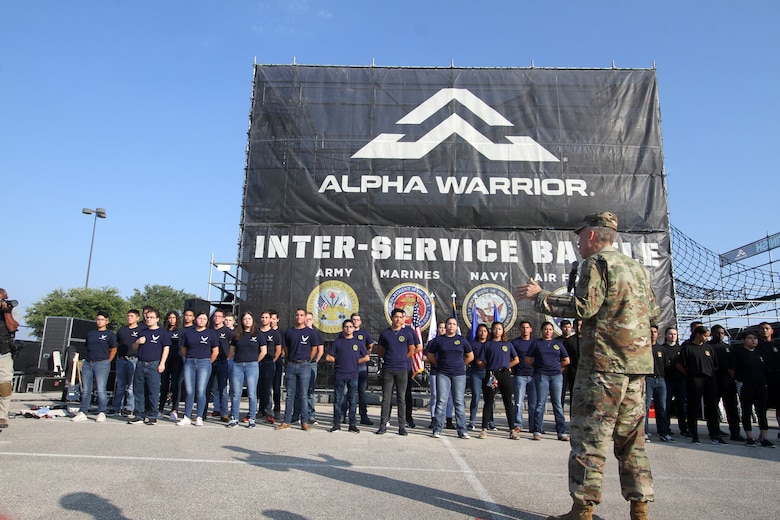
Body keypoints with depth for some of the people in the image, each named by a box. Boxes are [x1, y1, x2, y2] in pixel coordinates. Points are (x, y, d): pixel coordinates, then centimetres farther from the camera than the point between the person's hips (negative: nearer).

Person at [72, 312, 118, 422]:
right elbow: (87, 348, 22)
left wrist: (107, 362, 0)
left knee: (101, 390, -6)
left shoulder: (110, 334, 2)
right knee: (85, 390, 7)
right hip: (87, 364, 5)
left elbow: (114, 349, 4)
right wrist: (88, 359, 10)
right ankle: (82, 413, 14)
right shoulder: (90, 334, 17)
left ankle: (101, 413, 0)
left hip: (102, 364, -5)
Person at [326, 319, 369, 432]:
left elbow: (366, 358, 9)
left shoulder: (358, 342, 7)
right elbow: (328, 358, 5)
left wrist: (355, 362, 4)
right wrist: (339, 361, 2)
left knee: (353, 400, 4)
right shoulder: (337, 342, 5)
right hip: (339, 375, 0)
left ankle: (353, 424, 11)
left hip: (353, 375, 0)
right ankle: (337, 423, 12)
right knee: (338, 400, 4)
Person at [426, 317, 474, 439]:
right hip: (442, 374, -1)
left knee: (459, 402, 3)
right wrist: (440, 365, 9)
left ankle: (462, 430, 9)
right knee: (441, 401, -2)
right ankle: (437, 429, 5)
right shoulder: (438, 340, 4)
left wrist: (459, 365, 12)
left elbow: (470, 356, 17)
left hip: (459, 374, 1)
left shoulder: (462, 340, 8)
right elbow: (430, 356, 15)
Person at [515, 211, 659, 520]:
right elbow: (653, 312, 23)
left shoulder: (597, 262, -7)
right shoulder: (637, 267, 18)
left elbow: (584, 306, -18)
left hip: (603, 363, -8)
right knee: (631, 439, 13)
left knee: (590, 437, -4)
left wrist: (539, 296, -11)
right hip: (637, 365, 8)